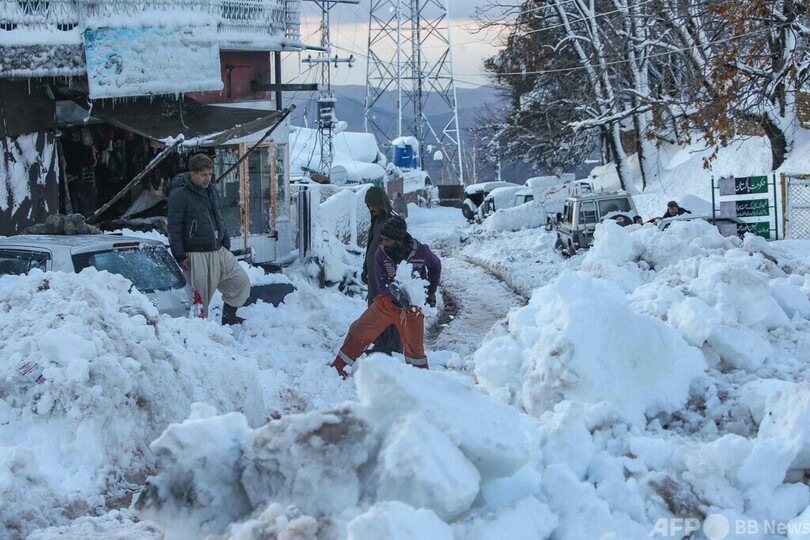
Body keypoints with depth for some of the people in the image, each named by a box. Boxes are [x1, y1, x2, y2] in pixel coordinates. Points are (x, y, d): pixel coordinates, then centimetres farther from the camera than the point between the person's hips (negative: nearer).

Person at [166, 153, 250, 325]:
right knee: (200, 297, -5)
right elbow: (174, 227, -13)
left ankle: (229, 317, 21)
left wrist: (226, 247, 19)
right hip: (196, 256, -8)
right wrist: (180, 256, -16)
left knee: (241, 280, 9)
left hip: (218, 252, 8)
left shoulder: (212, 191, 13)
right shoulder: (179, 195, -12)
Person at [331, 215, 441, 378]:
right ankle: (338, 370, 5)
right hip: (386, 303, 2)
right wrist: (399, 296, -32)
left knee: (414, 349, 2)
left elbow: (435, 266, 6)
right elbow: (383, 285, -14)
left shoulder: (421, 252, -17)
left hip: (412, 308, -2)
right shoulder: (381, 254, -14)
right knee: (358, 332, -5)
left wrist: (431, 291, 7)